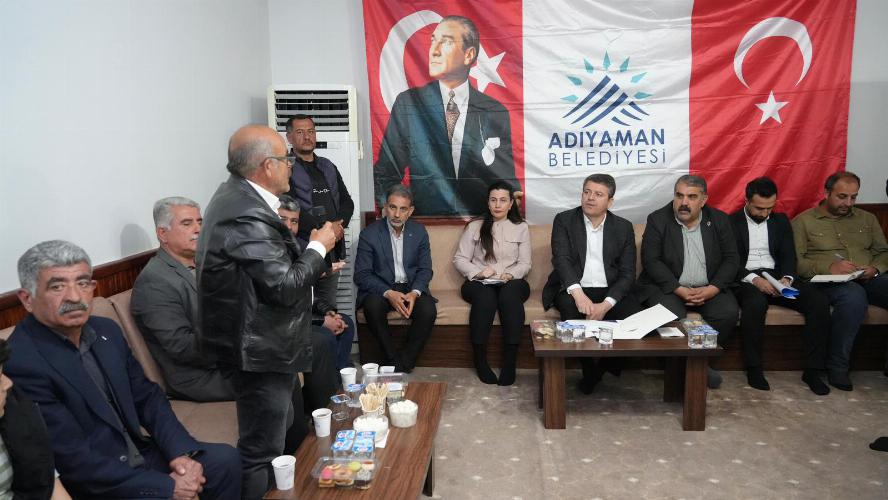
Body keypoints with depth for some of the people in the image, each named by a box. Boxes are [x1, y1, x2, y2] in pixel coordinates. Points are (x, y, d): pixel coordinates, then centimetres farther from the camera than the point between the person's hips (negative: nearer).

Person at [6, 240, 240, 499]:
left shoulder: (106, 331, 2)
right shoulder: (20, 364, -21)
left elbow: (147, 397, 9)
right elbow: (75, 461, -22)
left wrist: (180, 451, -8)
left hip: (140, 456, 7)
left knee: (224, 459, 0)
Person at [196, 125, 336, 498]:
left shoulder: (236, 195, 6)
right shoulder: (248, 217, -26)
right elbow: (285, 287, -24)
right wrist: (318, 247, -11)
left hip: (257, 342, 11)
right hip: (260, 351, -11)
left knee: (286, 430, 26)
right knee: (263, 452, 3)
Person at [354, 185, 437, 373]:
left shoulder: (419, 231, 2)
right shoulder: (369, 234, -7)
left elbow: (425, 269, 3)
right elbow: (361, 274, -10)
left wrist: (414, 292, -18)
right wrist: (389, 293, -24)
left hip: (411, 288, 2)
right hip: (380, 288, -2)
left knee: (428, 310, -28)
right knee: (373, 306, -34)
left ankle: (404, 363, -12)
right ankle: (394, 361, -17)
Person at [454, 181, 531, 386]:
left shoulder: (521, 227, 13)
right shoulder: (475, 226, 9)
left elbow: (525, 263, 8)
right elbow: (459, 259, 5)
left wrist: (511, 275, -13)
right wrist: (478, 272, -12)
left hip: (511, 282, 1)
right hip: (479, 283, 0)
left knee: (510, 294, -36)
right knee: (485, 297, -36)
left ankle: (510, 361, -33)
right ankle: (480, 360, -25)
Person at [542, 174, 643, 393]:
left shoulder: (624, 227, 8)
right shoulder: (564, 220, 3)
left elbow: (627, 273, 0)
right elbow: (561, 259, -11)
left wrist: (606, 305, -17)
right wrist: (578, 293, -29)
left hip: (610, 292, 2)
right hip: (573, 289, -2)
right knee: (572, 311, -34)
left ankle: (611, 361, 4)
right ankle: (588, 368, -10)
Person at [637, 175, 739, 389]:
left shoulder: (719, 220, 4)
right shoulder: (657, 220, -4)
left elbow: (731, 259, 3)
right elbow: (651, 261, -9)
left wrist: (712, 289, -14)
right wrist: (680, 290, -19)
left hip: (709, 288, 3)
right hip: (667, 286, -3)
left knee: (728, 312, -23)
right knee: (672, 316, -31)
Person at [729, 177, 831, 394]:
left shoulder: (781, 221, 17)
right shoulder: (731, 222, 3)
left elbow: (789, 256, 10)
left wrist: (787, 278, -12)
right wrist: (755, 279, -22)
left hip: (776, 276, 5)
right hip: (746, 279, -5)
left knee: (819, 301, -20)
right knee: (756, 302, -38)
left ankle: (812, 369, -14)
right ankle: (753, 368, -23)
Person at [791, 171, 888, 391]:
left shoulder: (867, 219, 24)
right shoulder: (803, 221, 8)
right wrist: (828, 267, -16)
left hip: (868, 280, 5)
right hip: (827, 281, -5)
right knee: (854, 296, -39)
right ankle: (837, 366, -23)